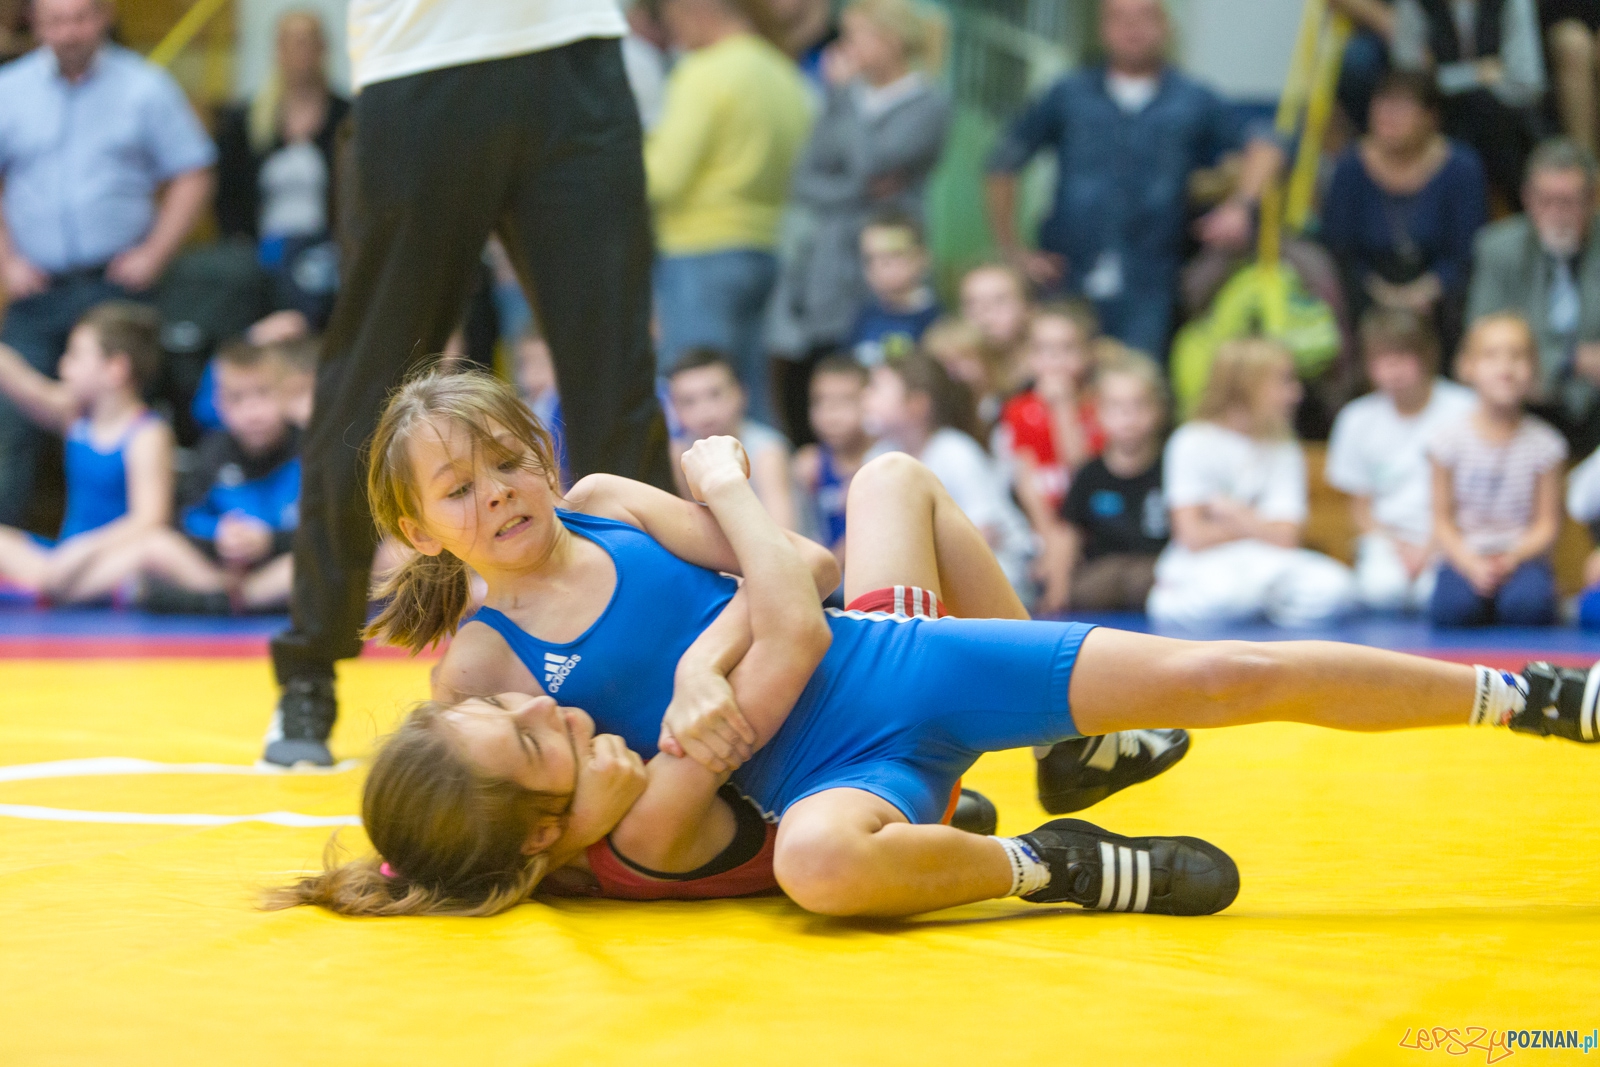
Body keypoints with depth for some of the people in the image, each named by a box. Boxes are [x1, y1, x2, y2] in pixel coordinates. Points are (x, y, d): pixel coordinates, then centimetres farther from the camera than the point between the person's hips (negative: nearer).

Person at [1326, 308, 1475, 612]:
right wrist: (1397, 546, -10)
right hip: (1388, 538, 2)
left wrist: (1429, 549, -15)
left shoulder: (1462, 409, -4)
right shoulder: (1359, 419, 4)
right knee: (1381, 590, -30)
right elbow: (1361, 508, 10)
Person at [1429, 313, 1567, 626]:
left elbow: (1547, 524, 1)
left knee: (1528, 605, -33)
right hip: (1464, 558, 0)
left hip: (1523, 557, 0)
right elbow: (1442, 518, 1)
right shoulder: (1451, 438, -1)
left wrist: (1514, 557, -17)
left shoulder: (1544, 443, -1)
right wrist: (1471, 564, -16)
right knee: (1453, 609, -32)